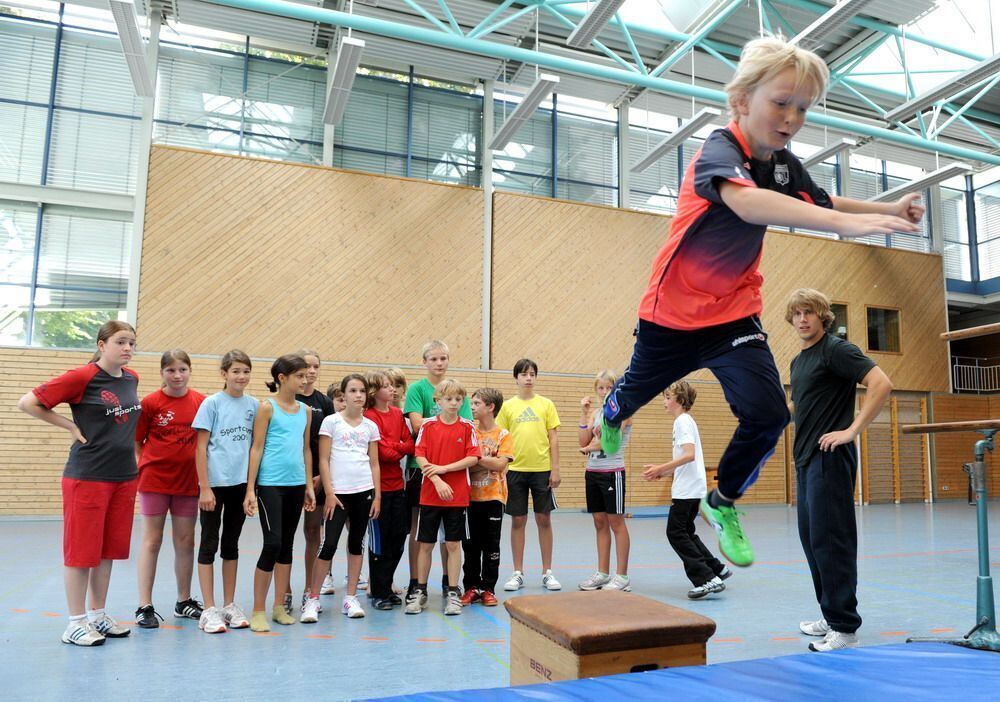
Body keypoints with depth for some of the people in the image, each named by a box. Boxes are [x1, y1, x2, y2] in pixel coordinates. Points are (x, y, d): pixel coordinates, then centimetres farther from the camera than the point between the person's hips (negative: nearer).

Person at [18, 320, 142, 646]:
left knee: (109, 548, 13)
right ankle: (76, 623, 13)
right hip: (87, 477, -6)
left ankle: (97, 615, 25)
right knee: (82, 549, 2)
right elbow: (27, 403, -9)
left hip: (124, 477, 7)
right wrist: (72, 426, -9)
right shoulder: (82, 377, -12)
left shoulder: (132, 378, 8)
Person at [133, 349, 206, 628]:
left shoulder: (201, 401, -1)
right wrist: (142, 468, -10)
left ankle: (184, 601, 25)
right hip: (154, 479, -3)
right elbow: (136, 442, 1)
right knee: (152, 541, 4)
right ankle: (145, 607, 12)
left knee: (185, 542, 11)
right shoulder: (150, 402, -6)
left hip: (187, 481, 3)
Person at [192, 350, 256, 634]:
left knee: (231, 544, 13)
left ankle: (230, 605, 23)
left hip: (241, 483, 4)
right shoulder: (212, 403, -5)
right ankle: (209, 610, 11)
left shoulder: (253, 405, 5)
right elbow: (201, 447, -6)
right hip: (215, 483, -4)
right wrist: (204, 487, -10)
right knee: (209, 543, 3)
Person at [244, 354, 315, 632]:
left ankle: (279, 606, 22)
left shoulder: (305, 410, 11)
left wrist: (309, 486, 12)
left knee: (287, 545, 11)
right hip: (270, 484, -6)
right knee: (272, 544, -8)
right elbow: (257, 448, -6)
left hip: (296, 485, 6)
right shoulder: (267, 407, -4)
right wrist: (250, 489, -10)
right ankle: (258, 611, 6)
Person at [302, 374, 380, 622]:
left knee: (356, 543, 9)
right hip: (338, 491, -3)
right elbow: (323, 460, -4)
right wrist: (329, 493, -9)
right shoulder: (331, 422, -1)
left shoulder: (371, 426, 8)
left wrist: (377, 496, 4)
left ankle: (351, 598, 19)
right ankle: (313, 599, 8)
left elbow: (374, 463, 10)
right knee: (328, 545, -6)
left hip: (364, 491, 4)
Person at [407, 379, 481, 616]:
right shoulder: (428, 425, 0)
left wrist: (443, 468, -13)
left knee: (453, 543, 6)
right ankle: (420, 591, 22)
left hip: (457, 495, 0)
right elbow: (420, 458, -6)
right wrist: (438, 481, -16)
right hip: (430, 493, 0)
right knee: (425, 543, 8)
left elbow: (473, 458, -7)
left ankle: (453, 593, 16)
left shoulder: (467, 427, 0)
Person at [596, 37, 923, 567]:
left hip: (735, 312, 5)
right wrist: (849, 222, -57)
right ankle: (611, 414, 58)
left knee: (767, 413, -11)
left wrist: (887, 209, 2)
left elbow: (823, 201, 19)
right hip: (674, 310, -4)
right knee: (640, 387, 19)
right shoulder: (718, 150, -24)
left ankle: (722, 504, 15)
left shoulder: (785, 164, -2)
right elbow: (746, 201, -47)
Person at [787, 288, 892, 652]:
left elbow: (882, 384, -19)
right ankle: (831, 617, 25)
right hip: (806, 459, 9)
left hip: (829, 457, -9)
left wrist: (853, 430, -21)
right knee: (811, 538, 13)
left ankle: (845, 628, 2)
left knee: (830, 540, -7)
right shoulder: (798, 361, 18)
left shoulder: (836, 349, -8)